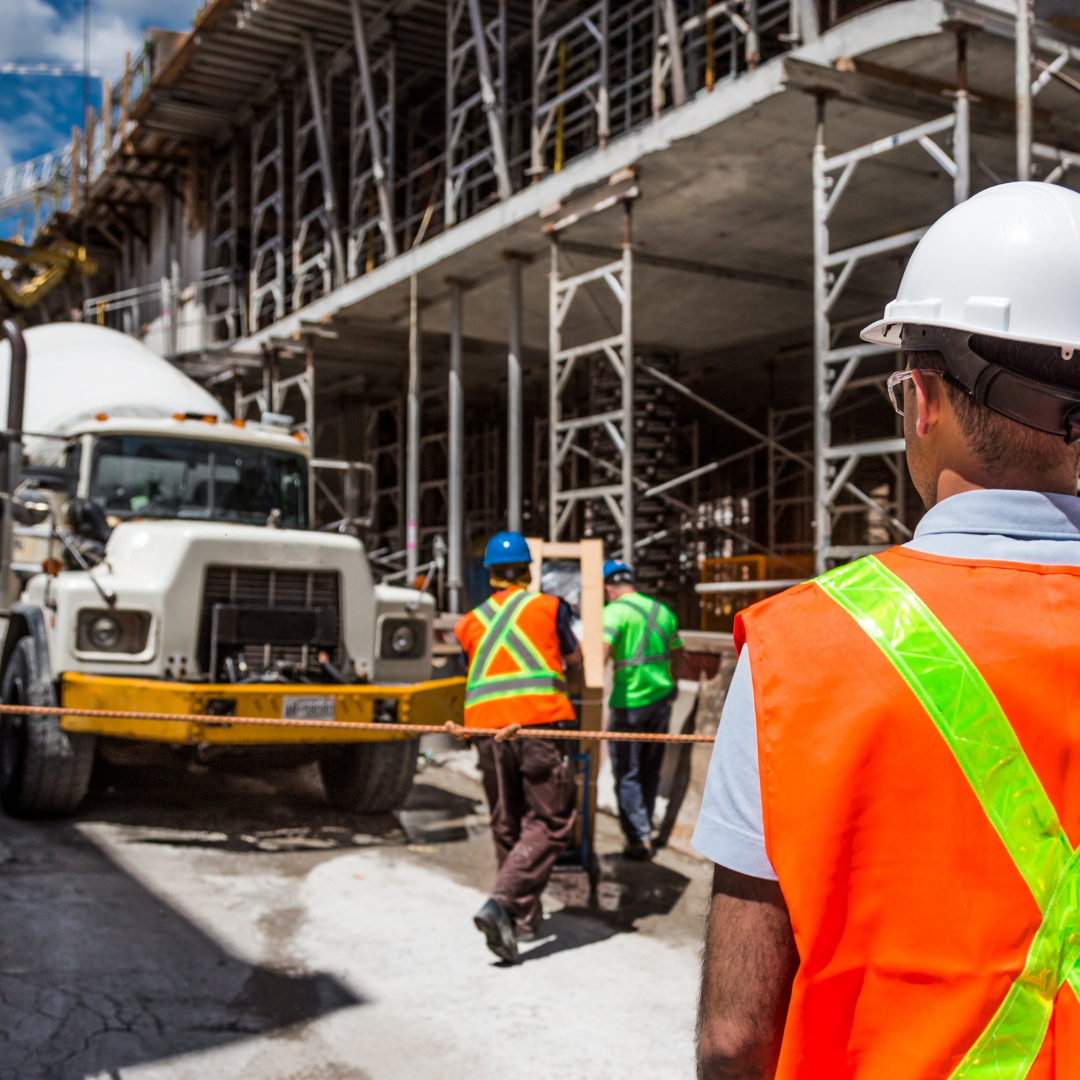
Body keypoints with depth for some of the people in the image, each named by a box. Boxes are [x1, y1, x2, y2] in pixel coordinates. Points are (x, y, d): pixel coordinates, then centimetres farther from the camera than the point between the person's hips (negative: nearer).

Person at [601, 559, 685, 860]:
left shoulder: (614, 611, -9)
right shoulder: (663, 610, 11)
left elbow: (601, 655, -23)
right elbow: (678, 661, 18)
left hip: (629, 702, -6)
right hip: (661, 700, 6)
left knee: (627, 775, 3)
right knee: (650, 771, 17)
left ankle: (639, 839, 1)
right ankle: (644, 828, 27)